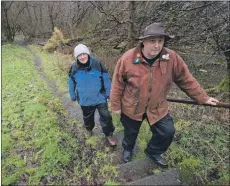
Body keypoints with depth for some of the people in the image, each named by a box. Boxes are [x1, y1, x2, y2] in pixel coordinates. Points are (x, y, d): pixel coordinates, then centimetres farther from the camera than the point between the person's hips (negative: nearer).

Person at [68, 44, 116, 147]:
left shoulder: (97, 63, -18)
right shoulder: (74, 68, -12)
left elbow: (106, 78, -9)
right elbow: (71, 83, 4)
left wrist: (108, 93, -3)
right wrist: (73, 95, 13)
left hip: (100, 97, -2)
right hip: (85, 99, 2)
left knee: (105, 116, 5)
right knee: (88, 117, 24)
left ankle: (109, 135, 29)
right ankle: (89, 129, 55)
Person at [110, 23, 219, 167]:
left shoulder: (172, 58, -18)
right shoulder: (127, 58, -23)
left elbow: (186, 80, -4)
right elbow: (117, 84, -12)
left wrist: (203, 98, 3)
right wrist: (116, 105, -5)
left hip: (158, 108, 2)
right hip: (132, 107, -1)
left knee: (167, 132, 9)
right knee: (131, 132, 20)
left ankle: (153, 152, 40)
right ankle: (128, 149, 56)